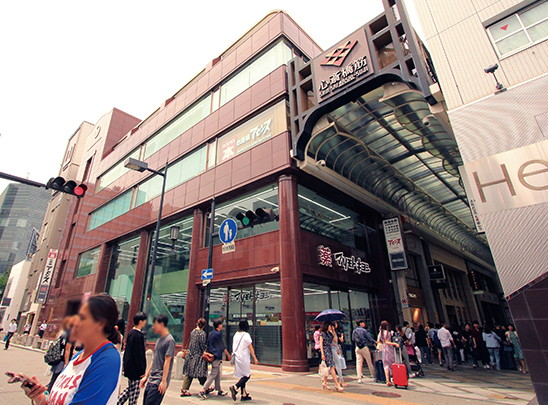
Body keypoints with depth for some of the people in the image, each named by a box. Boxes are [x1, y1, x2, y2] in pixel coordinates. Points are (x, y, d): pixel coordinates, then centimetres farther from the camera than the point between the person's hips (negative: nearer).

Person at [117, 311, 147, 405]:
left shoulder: (131, 333, 7)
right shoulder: (139, 335, -22)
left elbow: (127, 351, 15)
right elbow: (139, 354, -22)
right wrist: (142, 371, -15)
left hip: (128, 367, 9)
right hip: (135, 369, -9)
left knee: (130, 389, 23)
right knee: (134, 392, 4)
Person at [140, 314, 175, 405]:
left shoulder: (169, 340, -14)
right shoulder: (159, 340, 14)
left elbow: (167, 362, -16)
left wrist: (164, 381, -17)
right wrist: (146, 376, 17)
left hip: (159, 381, -8)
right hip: (151, 380, 8)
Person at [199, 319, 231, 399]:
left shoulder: (211, 333, 10)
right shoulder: (218, 334, -16)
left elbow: (208, 344, 16)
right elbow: (222, 346, -12)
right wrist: (228, 355, -2)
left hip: (212, 356, 9)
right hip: (217, 357, -9)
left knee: (218, 374, 17)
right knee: (213, 374, -5)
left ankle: (219, 390, 25)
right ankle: (202, 391, -6)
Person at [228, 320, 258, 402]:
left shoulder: (236, 335, 6)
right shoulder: (246, 335, -14)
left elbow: (233, 347, 14)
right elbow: (250, 348, -10)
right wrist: (254, 358, -2)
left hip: (236, 357, 7)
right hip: (244, 358, -7)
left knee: (242, 376, 14)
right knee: (247, 376, 3)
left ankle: (244, 395, 17)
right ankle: (235, 387, -14)